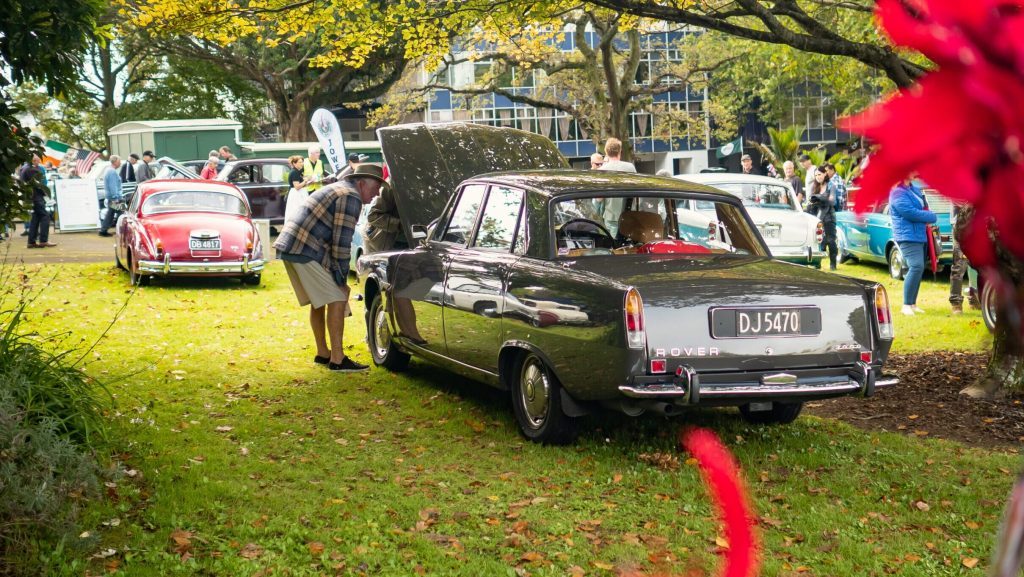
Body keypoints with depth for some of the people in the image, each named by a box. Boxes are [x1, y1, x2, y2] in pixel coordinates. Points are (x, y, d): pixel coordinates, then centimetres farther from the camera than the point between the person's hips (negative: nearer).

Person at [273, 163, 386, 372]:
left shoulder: (338, 189, 23)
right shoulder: (351, 197, -10)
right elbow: (342, 241, -14)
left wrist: (340, 277, 23)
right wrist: (342, 279, -7)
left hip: (288, 247, 10)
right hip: (305, 252, -10)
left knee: (319, 301, 20)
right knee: (337, 300, -7)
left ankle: (322, 353, 30)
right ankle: (337, 360, -8)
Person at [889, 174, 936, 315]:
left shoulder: (914, 188, 15)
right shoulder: (898, 193, -14)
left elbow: (923, 206, 24)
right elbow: (911, 213, -21)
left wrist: (927, 218, 3)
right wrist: (932, 217, -8)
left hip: (920, 235, 10)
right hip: (908, 236, -10)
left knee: (918, 268, 10)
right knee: (916, 267, -20)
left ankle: (913, 303, 16)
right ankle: (907, 305, -19)